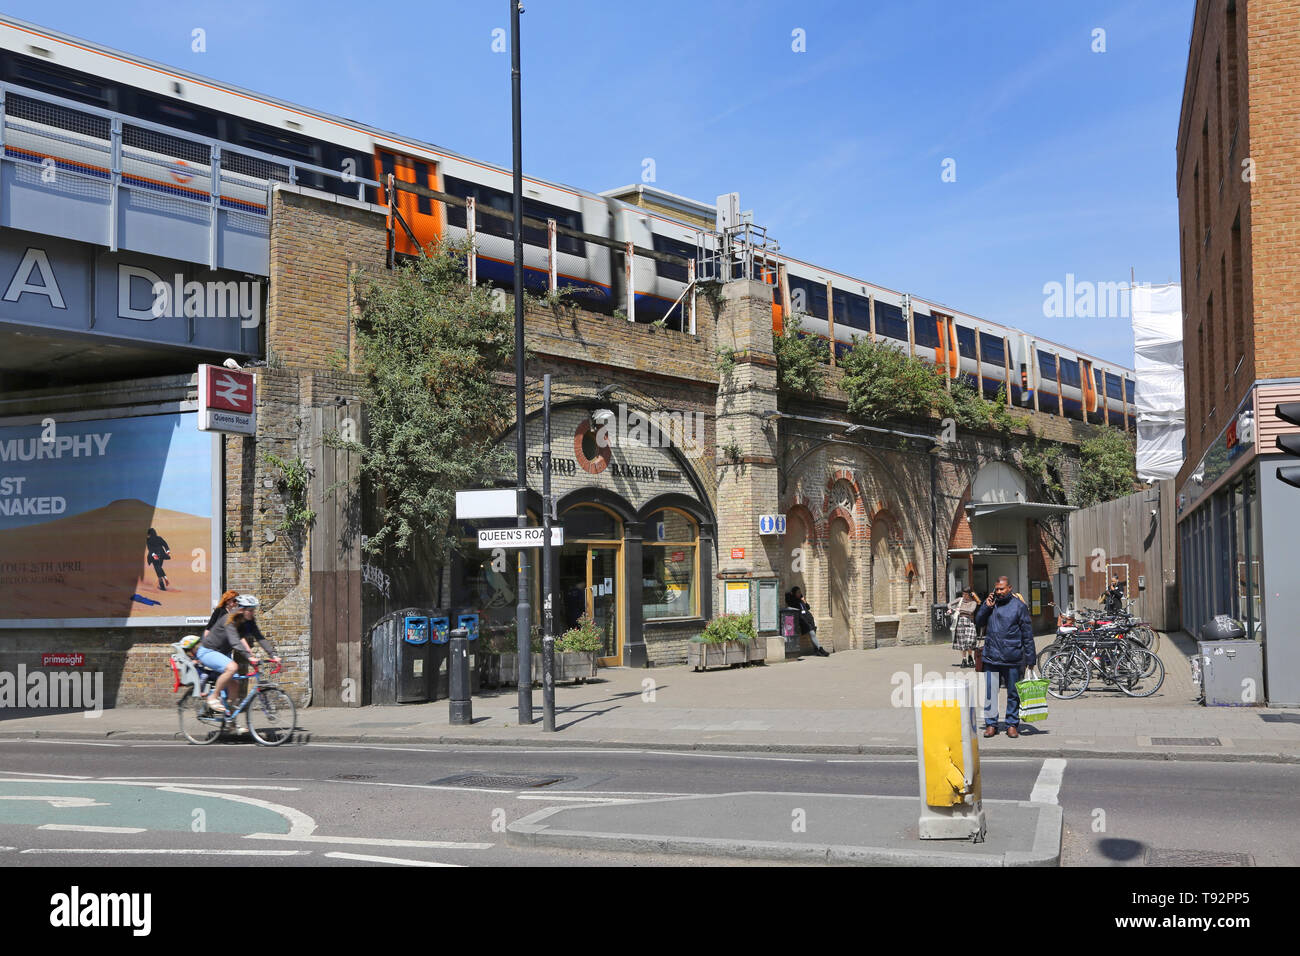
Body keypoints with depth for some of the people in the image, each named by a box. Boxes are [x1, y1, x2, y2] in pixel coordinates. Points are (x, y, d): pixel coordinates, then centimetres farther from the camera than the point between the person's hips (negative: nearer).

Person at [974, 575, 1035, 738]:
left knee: (1013, 693, 7)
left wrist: (1030, 658, -3)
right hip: (991, 657, 2)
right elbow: (978, 622, 12)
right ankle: (991, 724, 8)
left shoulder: (1019, 606, -2)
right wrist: (986, 607, -5)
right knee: (990, 691, 0)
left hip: (1012, 659, -2)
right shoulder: (990, 602, 8)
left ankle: (1012, 724, 17)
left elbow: (1027, 633, -1)